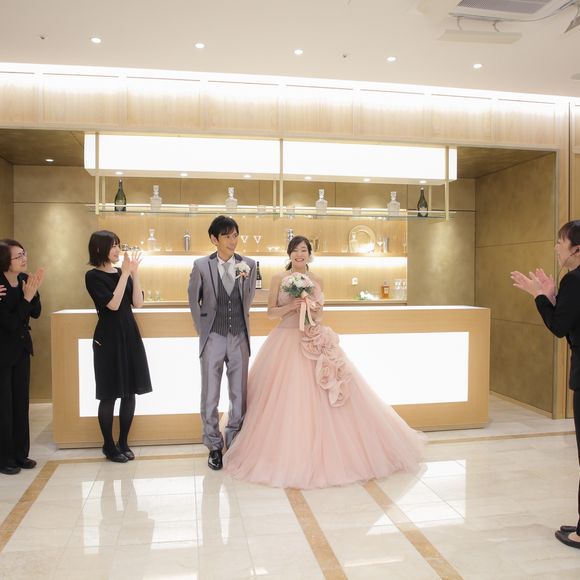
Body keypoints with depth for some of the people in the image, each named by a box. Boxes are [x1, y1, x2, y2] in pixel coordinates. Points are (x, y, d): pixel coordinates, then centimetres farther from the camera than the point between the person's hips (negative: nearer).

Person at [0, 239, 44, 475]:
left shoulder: (25, 279, -4)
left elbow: (36, 313, 0)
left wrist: (34, 291, -15)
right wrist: (27, 297, -25)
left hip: (21, 347, 6)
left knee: (21, 402, 12)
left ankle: (20, 453, 24)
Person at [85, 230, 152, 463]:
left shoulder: (122, 272, 8)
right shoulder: (93, 276, -7)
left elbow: (137, 302, 1)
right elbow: (113, 304, -17)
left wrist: (134, 272, -6)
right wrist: (125, 273, -15)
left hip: (130, 335, 6)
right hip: (108, 338, -5)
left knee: (130, 391, 8)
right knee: (109, 394, 3)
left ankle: (123, 442, 22)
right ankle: (109, 446, 17)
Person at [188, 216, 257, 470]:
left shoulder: (248, 265, 0)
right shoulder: (201, 266, -4)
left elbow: (248, 300, 7)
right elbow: (194, 299, 7)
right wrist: (202, 329, 7)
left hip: (239, 337, 1)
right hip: (213, 338, -1)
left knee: (239, 394, 10)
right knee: (210, 396, 8)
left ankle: (235, 443, 25)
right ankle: (214, 446, 22)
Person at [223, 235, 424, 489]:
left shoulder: (317, 279, 10)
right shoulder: (279, 278, 3)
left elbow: (320, 312, 14)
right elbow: (270, 311, 3)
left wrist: (314, 309, -8)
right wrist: (290, 306, -14)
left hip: (314, 340, 2)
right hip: (286, 341, -2)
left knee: (318, 396, 0)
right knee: (285, 398, -4)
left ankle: (324, 451, 14)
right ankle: (286, 453, 10)